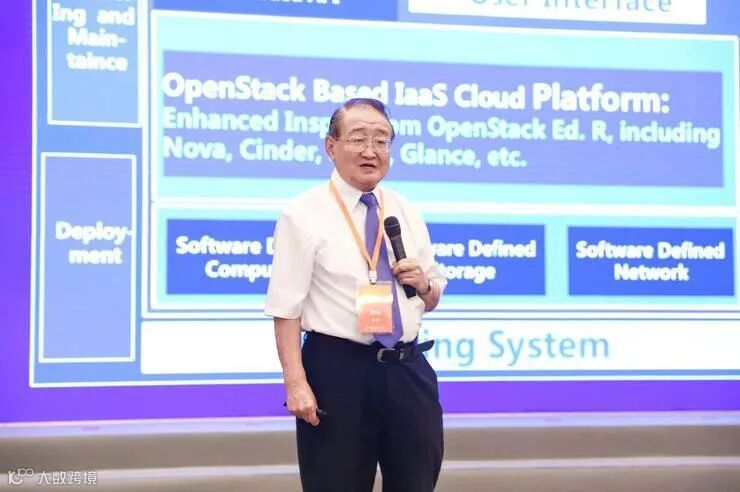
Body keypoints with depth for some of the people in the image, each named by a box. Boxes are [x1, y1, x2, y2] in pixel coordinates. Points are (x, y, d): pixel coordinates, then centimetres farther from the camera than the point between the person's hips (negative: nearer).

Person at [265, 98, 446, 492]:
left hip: (409, 371, 5)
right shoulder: (304, 215, -5)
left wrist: (422, 284, -3)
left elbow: (432, 300, 20)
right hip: (337, 371, -5)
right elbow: (286, 309, -11)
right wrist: (296, 383, -20)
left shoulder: (407, 214, 12)